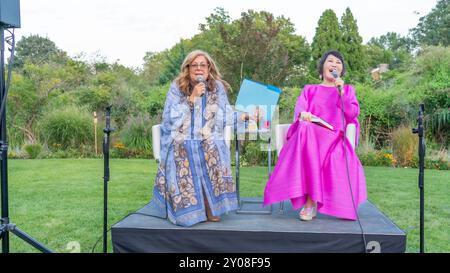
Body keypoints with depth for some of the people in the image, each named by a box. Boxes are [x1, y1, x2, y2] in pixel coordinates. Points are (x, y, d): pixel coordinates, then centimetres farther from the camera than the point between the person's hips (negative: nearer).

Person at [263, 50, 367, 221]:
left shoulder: (348, 90, 24)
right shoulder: (309, 89, 24)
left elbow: (353, 114, 7)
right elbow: (299, 107, 3)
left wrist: (341, 93, -5)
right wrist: (303, 114, -21)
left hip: (335, 137, 1)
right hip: (310, 134, 0)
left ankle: (311, 200, -26)